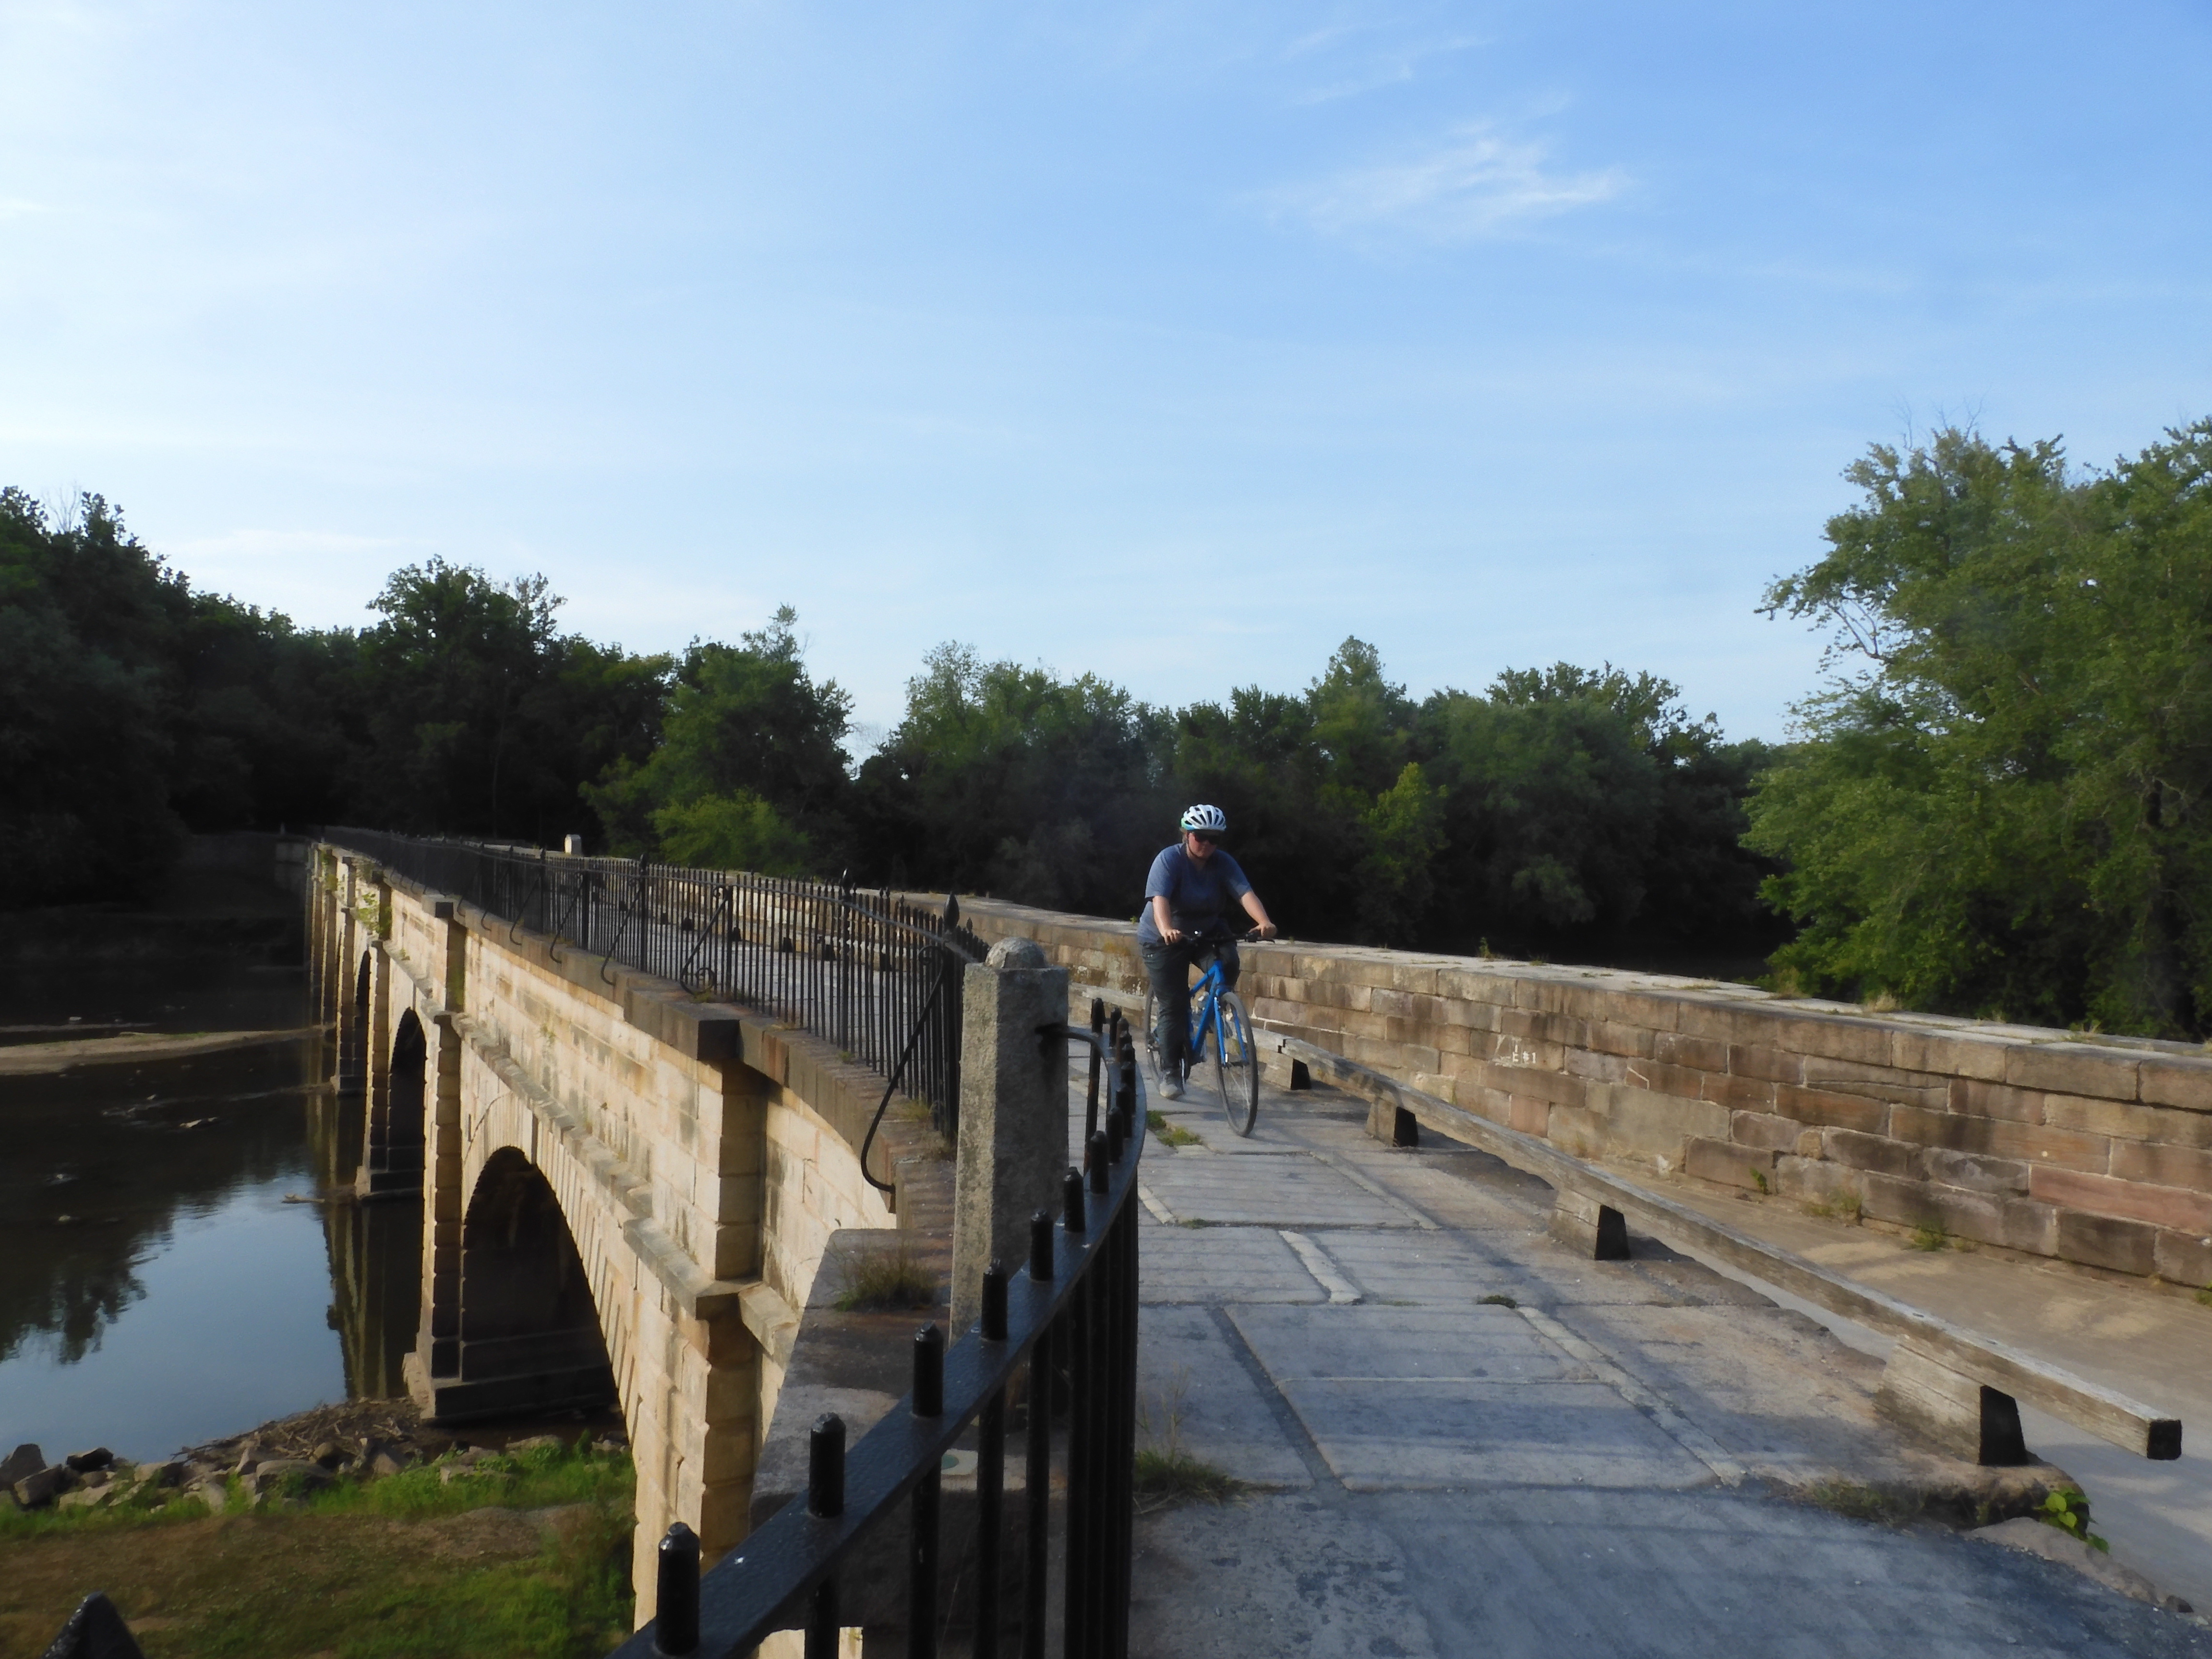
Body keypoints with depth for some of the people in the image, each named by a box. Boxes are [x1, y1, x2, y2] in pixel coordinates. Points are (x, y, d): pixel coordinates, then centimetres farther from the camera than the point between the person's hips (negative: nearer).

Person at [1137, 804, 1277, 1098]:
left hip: (1206, 934, 3)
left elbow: (1245, 893, -25)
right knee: (1174, 1005, -8)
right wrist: (1166, 930, -55)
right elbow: (1160, 899, -35)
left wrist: (1263, 922, -44)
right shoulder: (1169, 859, -20)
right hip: (1164, 940, -3)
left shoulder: (1224, 863, -10)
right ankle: (1170, 1071, 6)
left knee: (1229, 962, -28)